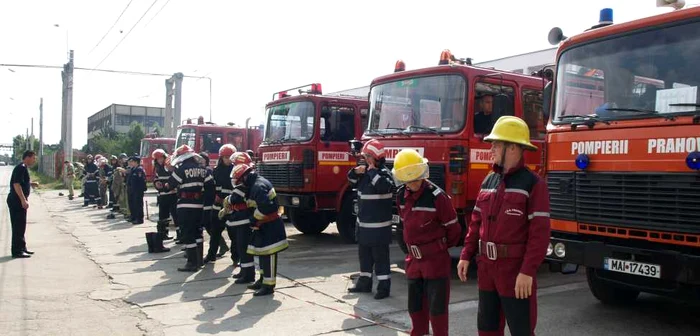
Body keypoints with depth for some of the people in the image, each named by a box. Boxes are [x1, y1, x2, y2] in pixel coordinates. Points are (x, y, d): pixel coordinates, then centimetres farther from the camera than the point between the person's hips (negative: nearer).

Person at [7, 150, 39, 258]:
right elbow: (16, 184, -23)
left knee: (21, 226, 15)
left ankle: (22, 248, 23)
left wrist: (31, 184, 12)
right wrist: (23, 200, -26)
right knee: (18, 226, -6)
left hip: (19, 201, 10)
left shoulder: (24, 168, 17)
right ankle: (17, 251, -2)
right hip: (17, 201, -10)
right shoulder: (21, 168, -15)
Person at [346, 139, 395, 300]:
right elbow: (352, 181, 22)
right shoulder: (365, 172, 10)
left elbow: (384, 186, -34)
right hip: (363, 224, 9)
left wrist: (372, 171, -25)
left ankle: (384, 287, 6)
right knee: (364, 255, 17)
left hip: (379, 226, -9)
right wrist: (355, 172, 1)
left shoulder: (384, 172, -14)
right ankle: (364, 283, 29)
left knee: (380, 257, -2)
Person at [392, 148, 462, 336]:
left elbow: (453, 229, -10)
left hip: (436, 259, -6)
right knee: (415, 305, 18)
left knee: (437, 307, 2)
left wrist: (442, 247, 5)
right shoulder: (401, 195, 1)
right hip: (413, 259, 6)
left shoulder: (437, 196, -20)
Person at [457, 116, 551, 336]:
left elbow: (539, 233, -17)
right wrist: (466, 255, 9)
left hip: (515, 270, -7)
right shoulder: (488, 181, 10)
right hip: (486, 268, 7)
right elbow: (476, 222, 14)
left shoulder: (533, 184, -11)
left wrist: (528, 271, -21)